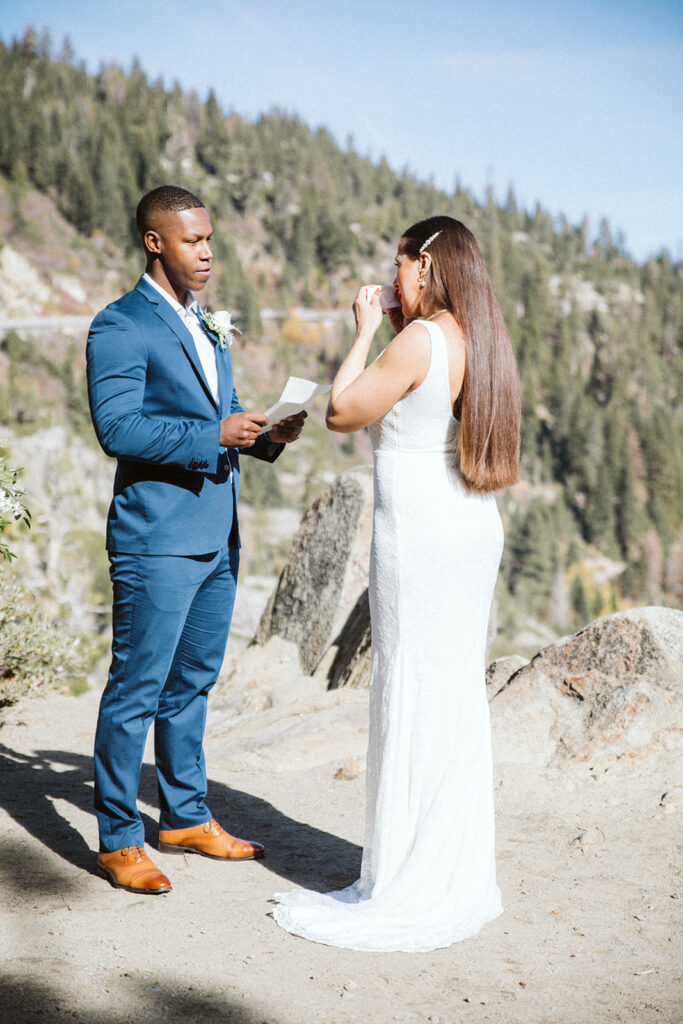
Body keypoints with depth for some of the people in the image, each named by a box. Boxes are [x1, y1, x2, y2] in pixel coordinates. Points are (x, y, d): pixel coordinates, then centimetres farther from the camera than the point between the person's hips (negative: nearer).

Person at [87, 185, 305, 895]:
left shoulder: (206, 326, 18)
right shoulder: (120, 327, -9)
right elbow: (116, 428, -18)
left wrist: (264, 437, 3)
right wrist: (213, 435, -24)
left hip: (217, 537, 8)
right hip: (158, 539, -8)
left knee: (191, 683, 17)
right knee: (136, 690, -1)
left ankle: (185, 817, 29)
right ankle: (118, 837, 11)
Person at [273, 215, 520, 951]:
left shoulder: (421, 341, -15)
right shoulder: (480, 341, 11)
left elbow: (341, 414, -10)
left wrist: (365, 334, 0)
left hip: (417, 532, -9)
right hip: (474, 529, 9)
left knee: (410, 695, -2)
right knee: (458, 695, 14)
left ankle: (407, 894, 6)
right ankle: (461, 876, 24)